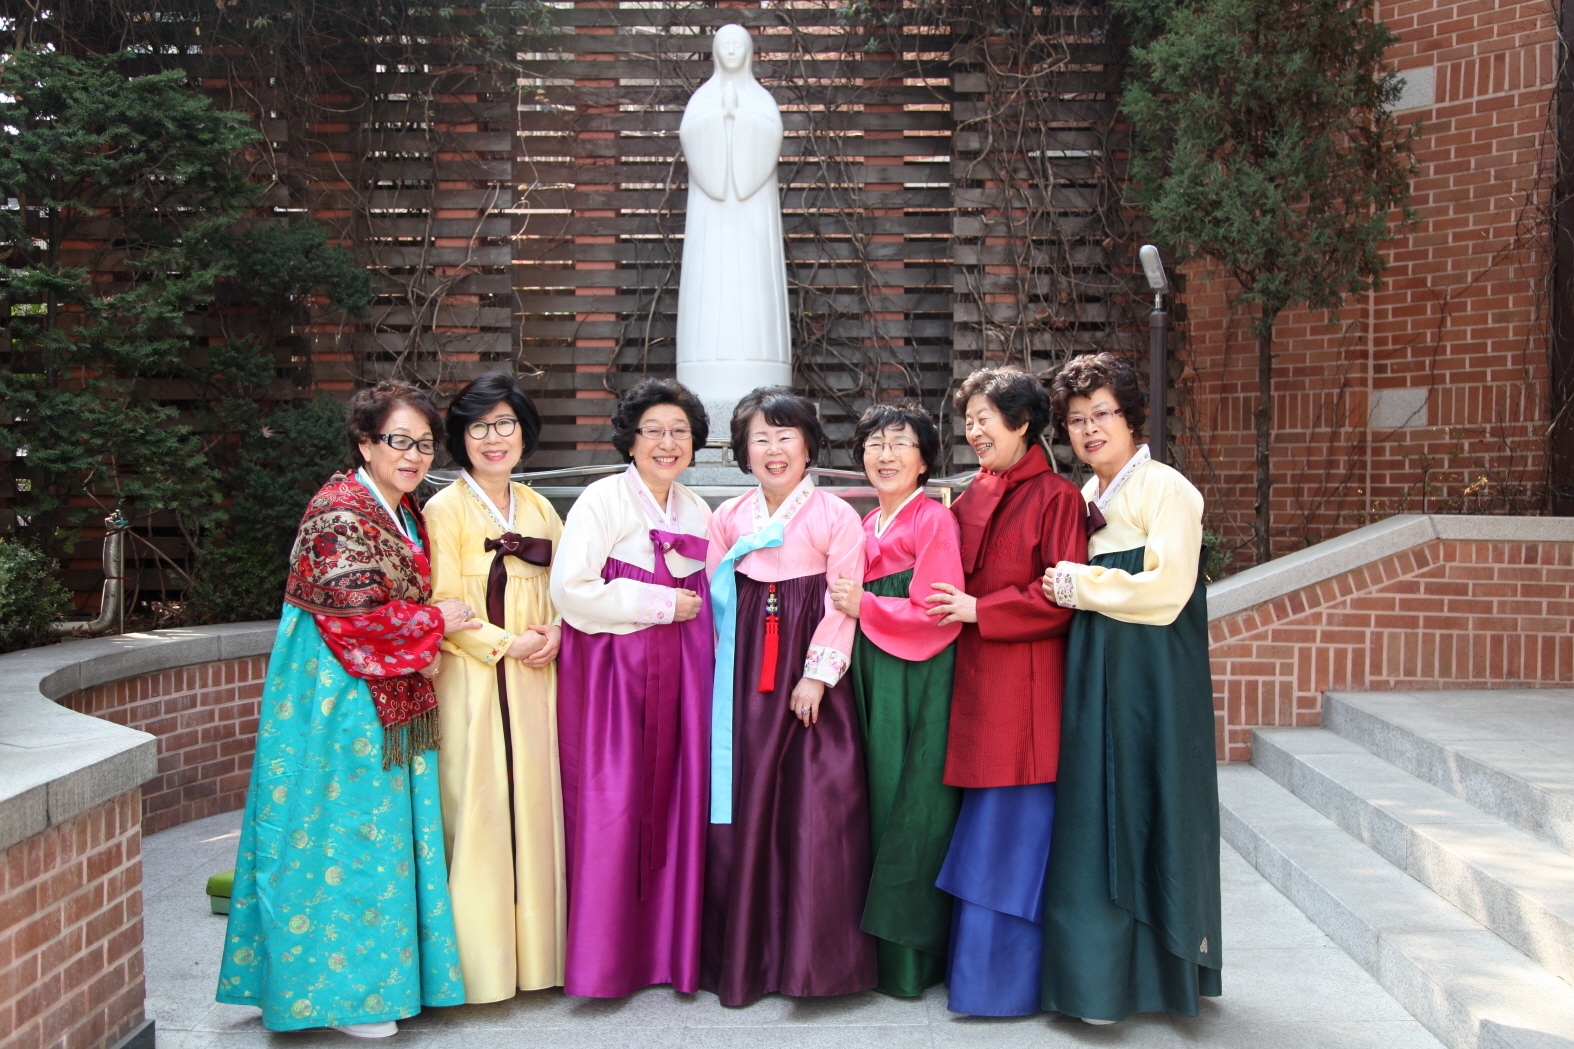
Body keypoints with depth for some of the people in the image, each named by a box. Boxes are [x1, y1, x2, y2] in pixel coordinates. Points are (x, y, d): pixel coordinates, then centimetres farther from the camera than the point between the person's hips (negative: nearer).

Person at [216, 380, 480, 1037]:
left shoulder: (404, 509, 13)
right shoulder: (339, 511, -16)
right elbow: (355, 614, -22)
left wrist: (426, 633, 1)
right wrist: (435, 622, -11)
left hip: (389, 697, 9)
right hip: (338, 699, -9)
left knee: (387, 831, 13)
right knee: (344, 835, 0)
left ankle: (379, 967, 26)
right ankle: (340, 989, 13)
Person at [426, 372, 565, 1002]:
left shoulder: (539, 510, 14)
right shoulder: (445, 510, -3)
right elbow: (442, 609, -8)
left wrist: (554, 635, -1)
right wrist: (506, 644, -13)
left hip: (535, 679, 5)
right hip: (471, 680, -5)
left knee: (533, 802, 7)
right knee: (476, 808, -2)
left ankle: (533, 951, 20)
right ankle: (478, 960, 10)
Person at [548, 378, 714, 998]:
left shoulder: (697, 512, 14)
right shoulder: (601, 501, -6)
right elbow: (571, 591, -15)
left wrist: (703, 634, 6)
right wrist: (662, 604, -12)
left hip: (681, 673, 6)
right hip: (611, 669, -5)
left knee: (677, 796, 5)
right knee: (611, 802, -4)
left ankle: (673, 944, 16)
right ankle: (604, 958, 9)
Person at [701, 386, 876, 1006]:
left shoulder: (836, 516, -1)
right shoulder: (728, 518, 11)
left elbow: (843, 602, -5)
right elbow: (711, 599, 12)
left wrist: (817, 674, -12)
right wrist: (718, 670, 2)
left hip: (812, 677, -3)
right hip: (745, 674, 3)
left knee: (816, 808, -5)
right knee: (744, 807, 5)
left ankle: (813, 954, 10)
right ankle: (745, 954, 18)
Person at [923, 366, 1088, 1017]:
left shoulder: (1056, 497, -8)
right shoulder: (973, 496, 15)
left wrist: (978, 610, -14)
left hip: (1023, 682, -7)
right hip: (974, 677, 7)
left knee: (1011, 826, -1)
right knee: (982, 825, 12)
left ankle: (1006, 980, 11)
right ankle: (978, 963, 24)